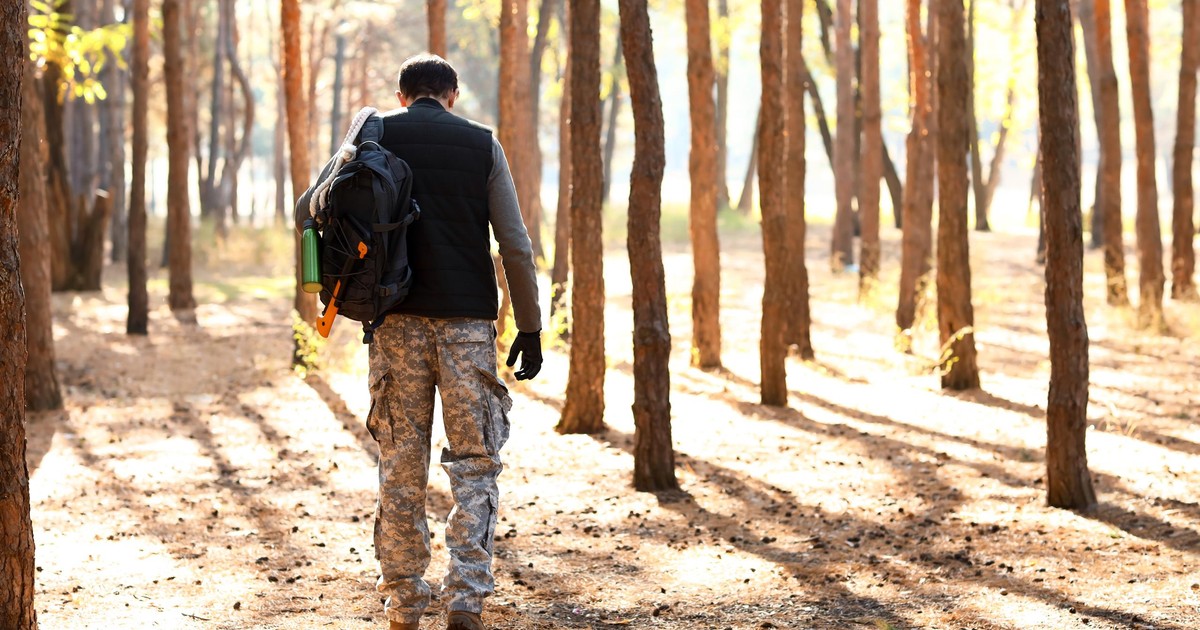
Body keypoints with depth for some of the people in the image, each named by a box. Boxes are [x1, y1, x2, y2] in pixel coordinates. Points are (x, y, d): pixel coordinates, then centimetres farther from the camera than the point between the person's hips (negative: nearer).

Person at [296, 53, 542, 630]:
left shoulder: (374, 137, 6)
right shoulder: (481, 144, 5)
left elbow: (307, 211, 4)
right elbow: (515, 245, 0)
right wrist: (530, 327, 5)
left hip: (397, 317, 1)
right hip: (467, 319, -1)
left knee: (400, 464, 9)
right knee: (475, 463, 5)